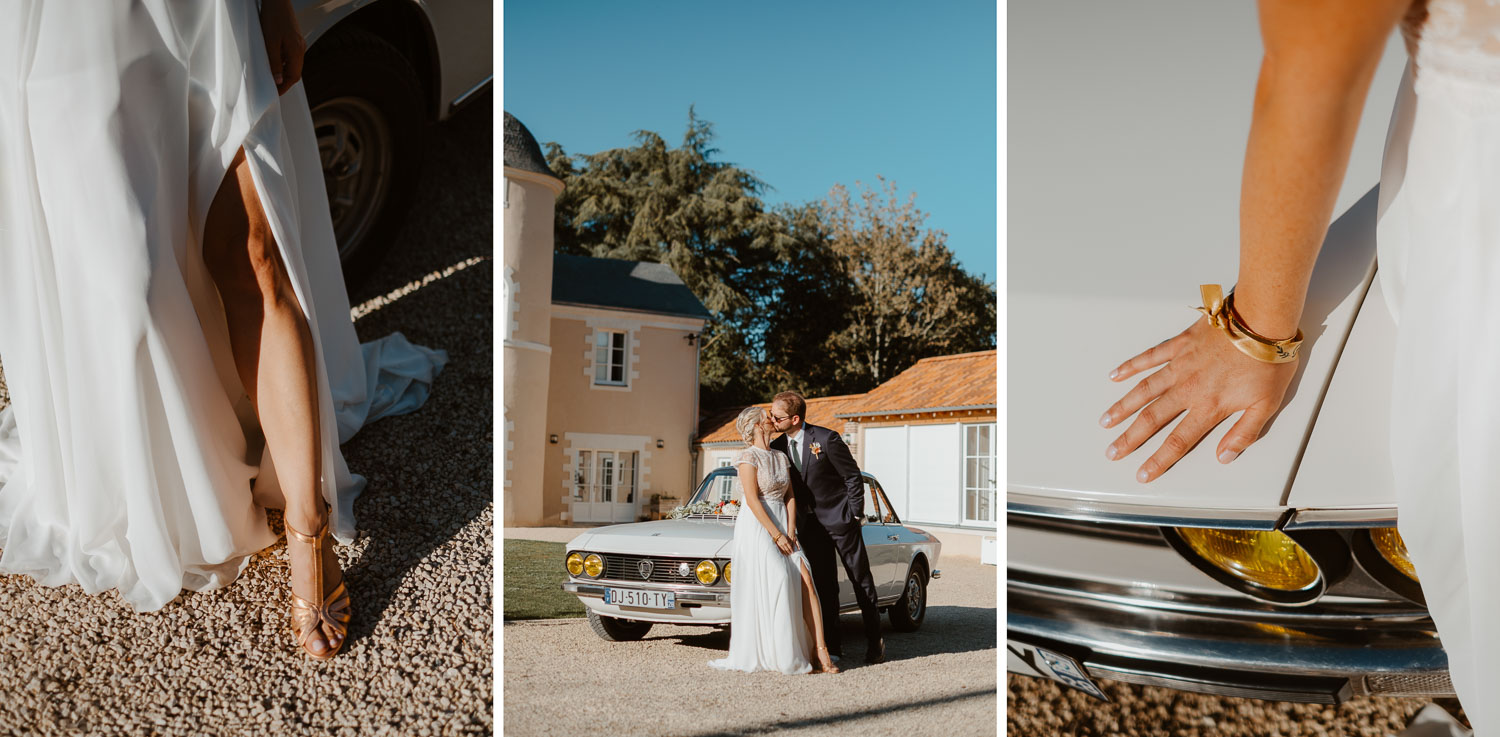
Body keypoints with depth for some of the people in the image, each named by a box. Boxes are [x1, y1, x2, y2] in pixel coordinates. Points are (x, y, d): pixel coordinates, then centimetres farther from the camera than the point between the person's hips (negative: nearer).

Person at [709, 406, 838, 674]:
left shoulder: (782, 458, 16)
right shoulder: (749, 457, -5)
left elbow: (790, 497, 11)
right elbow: (752, 500, -13)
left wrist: (791, 532, -3)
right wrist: (777, 535, -15)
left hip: (782, 526, 6)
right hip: (756, 528, -6)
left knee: (805, 582, -10)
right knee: (776, 583, -15)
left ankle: (820, 651, -13)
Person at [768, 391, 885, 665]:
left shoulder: (826, 439, -18)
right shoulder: (777, 446, -1)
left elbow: (853, 476, -10)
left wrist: (855, 516, -9)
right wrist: (793, 520, 3)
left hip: (840, 519, -5)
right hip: (810, 525, 5)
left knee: (861, 580, 5)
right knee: (823, 586, 7)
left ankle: (874, 642, 17)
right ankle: (832, 645, 15)